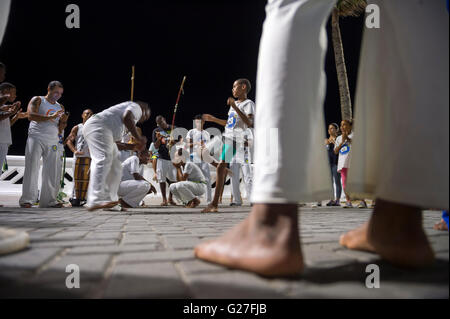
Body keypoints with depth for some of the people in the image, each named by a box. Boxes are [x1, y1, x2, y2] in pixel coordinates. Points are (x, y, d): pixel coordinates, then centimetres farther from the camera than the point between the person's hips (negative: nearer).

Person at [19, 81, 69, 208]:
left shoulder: (60, 107, 20)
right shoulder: (37, 100, 8)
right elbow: (31, 116, -10)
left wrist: (64, 122, -3)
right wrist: (50, 117, -16)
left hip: (53, 142, 4)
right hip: (36, 138, -4)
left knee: (52, 172, -1)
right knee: (32, 168, -9)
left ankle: (48, 200, 2)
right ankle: (27, 199, -7)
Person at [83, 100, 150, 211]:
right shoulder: (136, 107, 10)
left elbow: (114, 142, 29)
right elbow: (127, 118, -17)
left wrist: (132, 146, 26)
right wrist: (139, 138, -11)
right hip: (98, 127, -10)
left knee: (115, 166, 6)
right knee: (103, 160, -24)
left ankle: (110, 201, 1)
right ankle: (96, 201, -35)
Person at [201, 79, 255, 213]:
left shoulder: (248, 104, -4)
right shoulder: (234, 104, 22)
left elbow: (250, 123, -21)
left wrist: (235, 107, -25)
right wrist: (212, 119, 30)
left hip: (234, 140, -9)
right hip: (224, 137, 9)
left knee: (220, 167, -16)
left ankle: (214, 204, -13)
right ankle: (225, 170, 20)